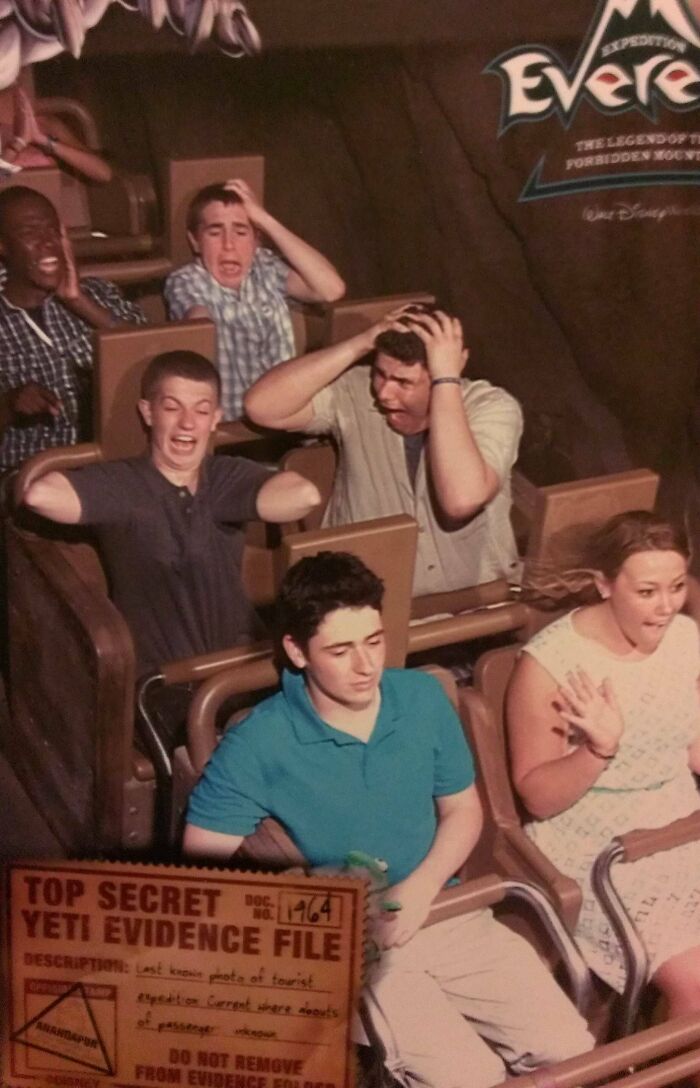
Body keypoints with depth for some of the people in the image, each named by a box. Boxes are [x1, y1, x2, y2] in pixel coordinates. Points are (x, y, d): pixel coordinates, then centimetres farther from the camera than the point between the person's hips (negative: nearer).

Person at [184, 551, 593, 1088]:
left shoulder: (423, 698, -2)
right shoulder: (258, 745, -15)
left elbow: (463, 809, 9)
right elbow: (202, 863, -13)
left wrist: (420, 888, -10)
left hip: (448, 915, 5)